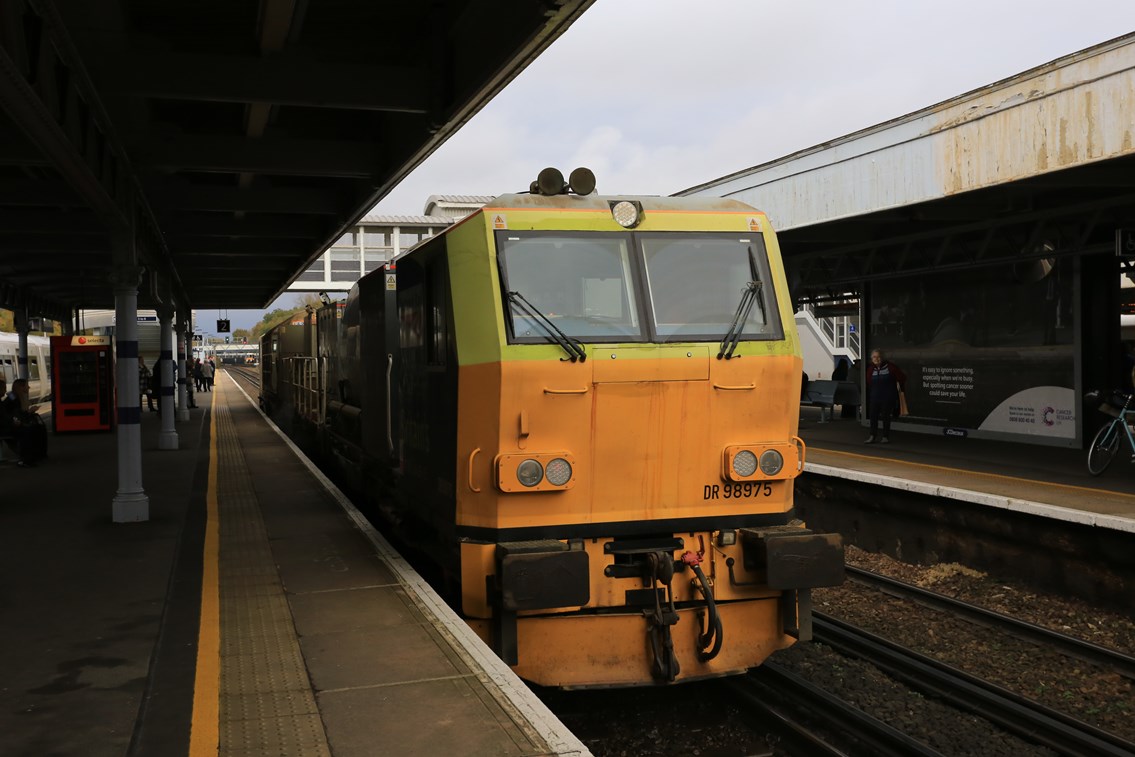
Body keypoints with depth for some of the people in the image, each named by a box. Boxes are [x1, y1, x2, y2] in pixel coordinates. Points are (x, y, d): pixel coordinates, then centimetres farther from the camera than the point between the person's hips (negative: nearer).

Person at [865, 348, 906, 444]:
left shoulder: (890, 366, -8)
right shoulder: (871, 369, 4)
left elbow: (902, 377, 0)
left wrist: (901, 389, 8)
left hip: (887, 398, -4)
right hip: (875, 397, 4)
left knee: (885, 416, 2)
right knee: (873, 416, 1)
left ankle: (886, 437, 12)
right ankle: (872, 436, 8)